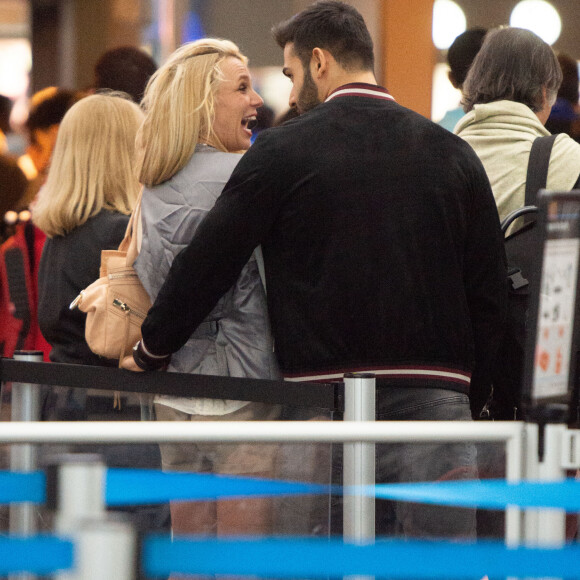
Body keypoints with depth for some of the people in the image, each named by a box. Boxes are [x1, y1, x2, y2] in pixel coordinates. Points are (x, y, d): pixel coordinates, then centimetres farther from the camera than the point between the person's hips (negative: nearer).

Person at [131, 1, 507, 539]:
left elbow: (206, 264, 0)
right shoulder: (452, 153, 8)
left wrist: (149, 351, 14)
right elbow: (489, 288, 9)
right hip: (434, 395, 2)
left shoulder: (282, 151, -1)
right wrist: (473, 392, 18)